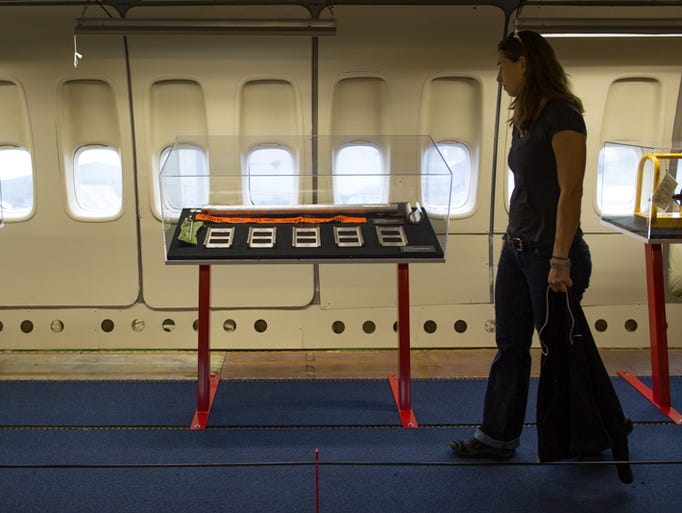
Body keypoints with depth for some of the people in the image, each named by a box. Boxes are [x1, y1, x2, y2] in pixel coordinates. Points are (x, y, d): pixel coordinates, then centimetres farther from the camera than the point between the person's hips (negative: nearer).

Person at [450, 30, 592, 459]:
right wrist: (515, 240, 14)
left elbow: (571, 191, -20)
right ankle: (498, 437, 23)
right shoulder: (524, 119, 12)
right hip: (517, 249, 9)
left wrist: (560, 261, -22)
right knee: (510, 348, 13)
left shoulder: (562, 117, -15)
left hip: (550, 254, -9)